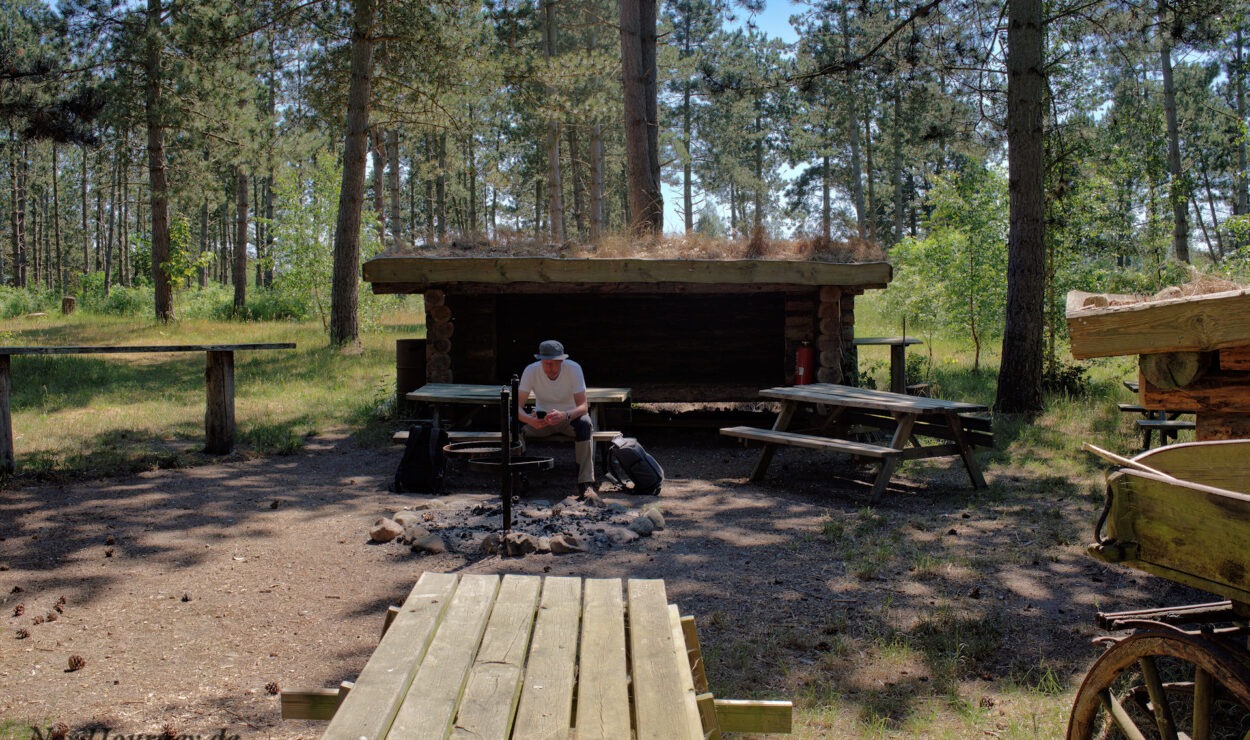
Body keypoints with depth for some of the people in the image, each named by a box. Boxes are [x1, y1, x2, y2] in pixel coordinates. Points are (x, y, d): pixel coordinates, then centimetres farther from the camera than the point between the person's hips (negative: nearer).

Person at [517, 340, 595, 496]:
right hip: (542, 417, 1)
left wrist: (564, 415, -49)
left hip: (570, 416, -1)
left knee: (584, 424, -35)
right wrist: (530, 420, -45)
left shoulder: (573, 369, -24)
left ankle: (585, 483, -29)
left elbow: (583, 406, -27)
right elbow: (518, 406, -22)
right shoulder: (531, 370, -20)